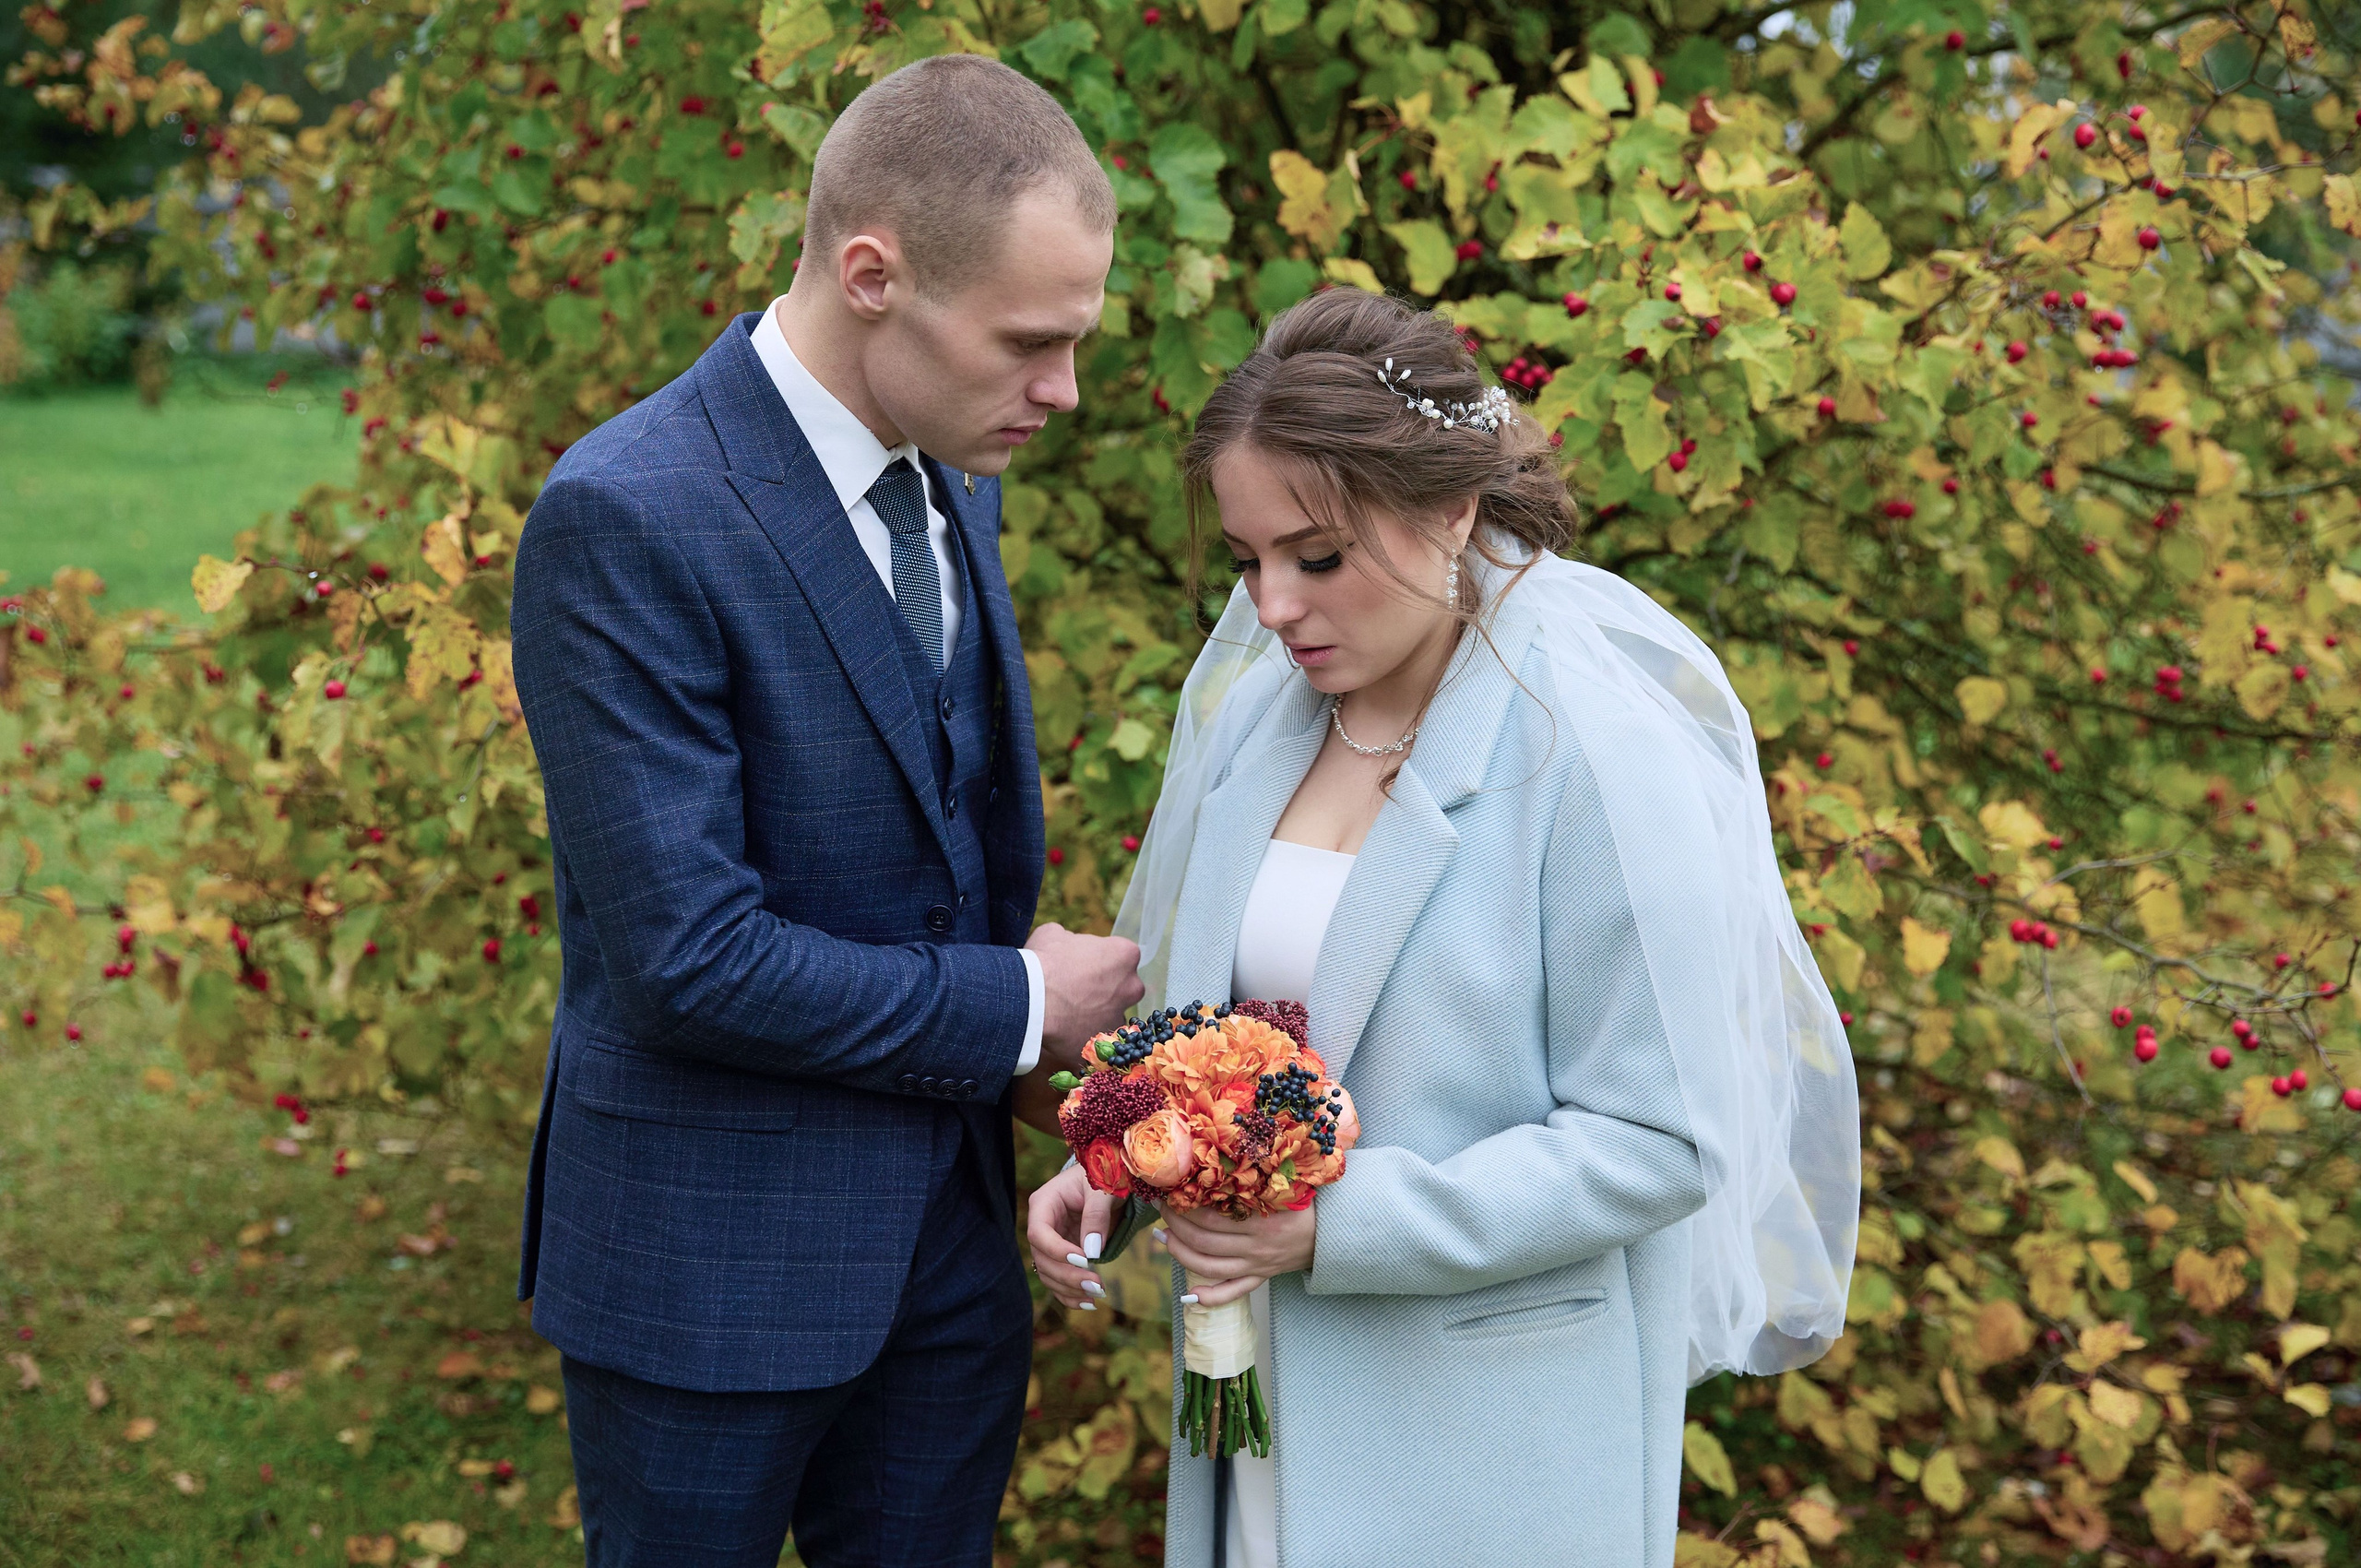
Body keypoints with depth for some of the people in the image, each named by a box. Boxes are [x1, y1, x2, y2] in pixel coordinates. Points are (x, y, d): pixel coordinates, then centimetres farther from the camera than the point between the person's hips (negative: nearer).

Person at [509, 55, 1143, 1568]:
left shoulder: (955, 479, 4)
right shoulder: (628, 519, -22)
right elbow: (685, 957, -24)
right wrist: (1015, 1010, -14)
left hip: (952, 1237, 7)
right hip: (717, 1263, -7)